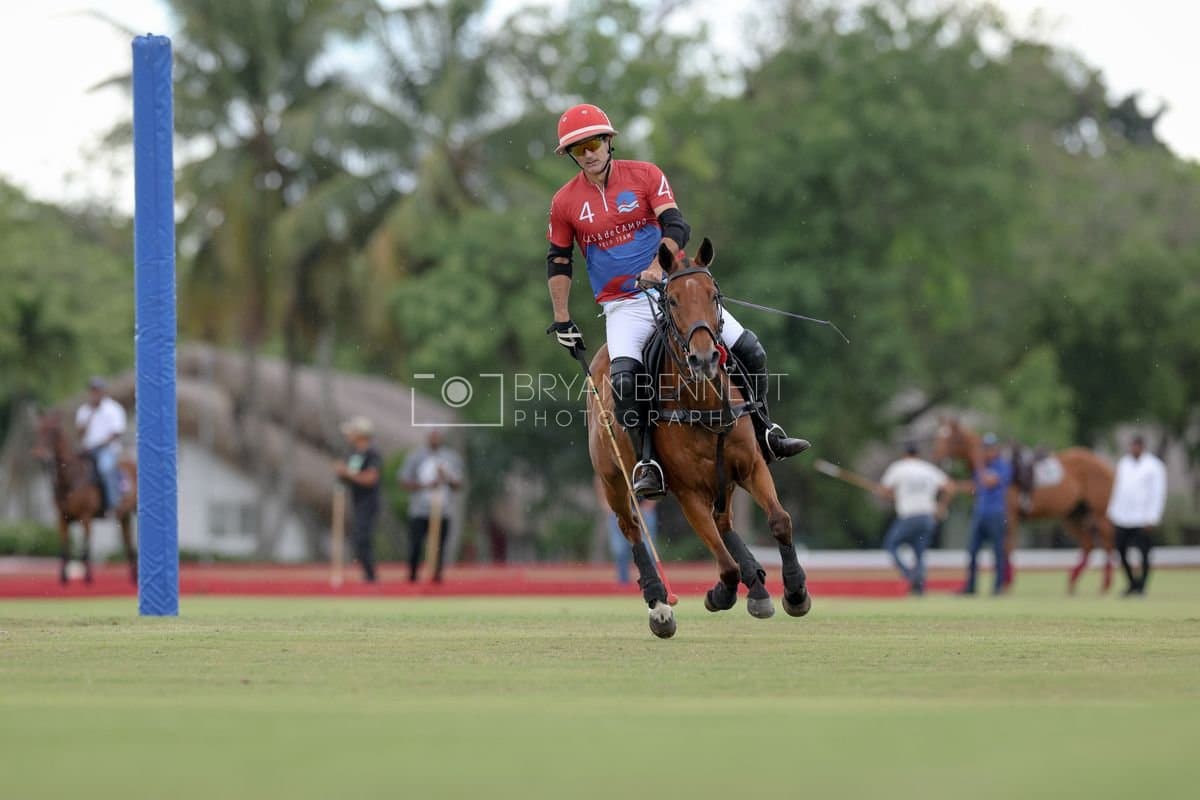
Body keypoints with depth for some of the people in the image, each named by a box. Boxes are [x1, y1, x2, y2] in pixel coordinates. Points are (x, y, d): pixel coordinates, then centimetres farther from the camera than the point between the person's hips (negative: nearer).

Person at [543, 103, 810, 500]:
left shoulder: (645, 175, -2)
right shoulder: (565, 202, 2)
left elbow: (676, 227, -11)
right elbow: (558, 262, 10)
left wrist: (656, 267, -27)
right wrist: (561, 320, 7)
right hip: (623, 304, -1)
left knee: (749, 350, -5)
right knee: (624, 377, -29)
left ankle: (764, 433, 15)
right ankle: (647, 465, -21)